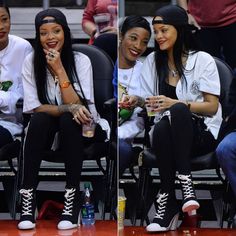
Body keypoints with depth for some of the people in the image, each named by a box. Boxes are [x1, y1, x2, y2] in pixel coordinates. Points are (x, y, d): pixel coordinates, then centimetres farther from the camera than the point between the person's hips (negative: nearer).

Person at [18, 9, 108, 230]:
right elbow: (33, 107, -13)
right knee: (39, 120, -33)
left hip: (79, 129, -1)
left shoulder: (81, 61, -11)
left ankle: (72, 196, -30)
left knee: (68, 120, -35)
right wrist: (68, 108, -28)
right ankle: (27, 197, -32)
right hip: (45, 131, 1)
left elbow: (76, 105, -21)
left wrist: (59, 69, -27)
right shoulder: (31, 61, -6)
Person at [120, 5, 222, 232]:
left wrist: (175, 104, -18)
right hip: (168, 133, 3)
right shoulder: (152, 61, 12)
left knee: (177, 112, -38)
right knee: (161, 128, -37)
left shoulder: (203, 60, 1)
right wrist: (138, 101, -8)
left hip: (202, 133, -3)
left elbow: (212, 107, -4)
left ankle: (166, 200, -38)